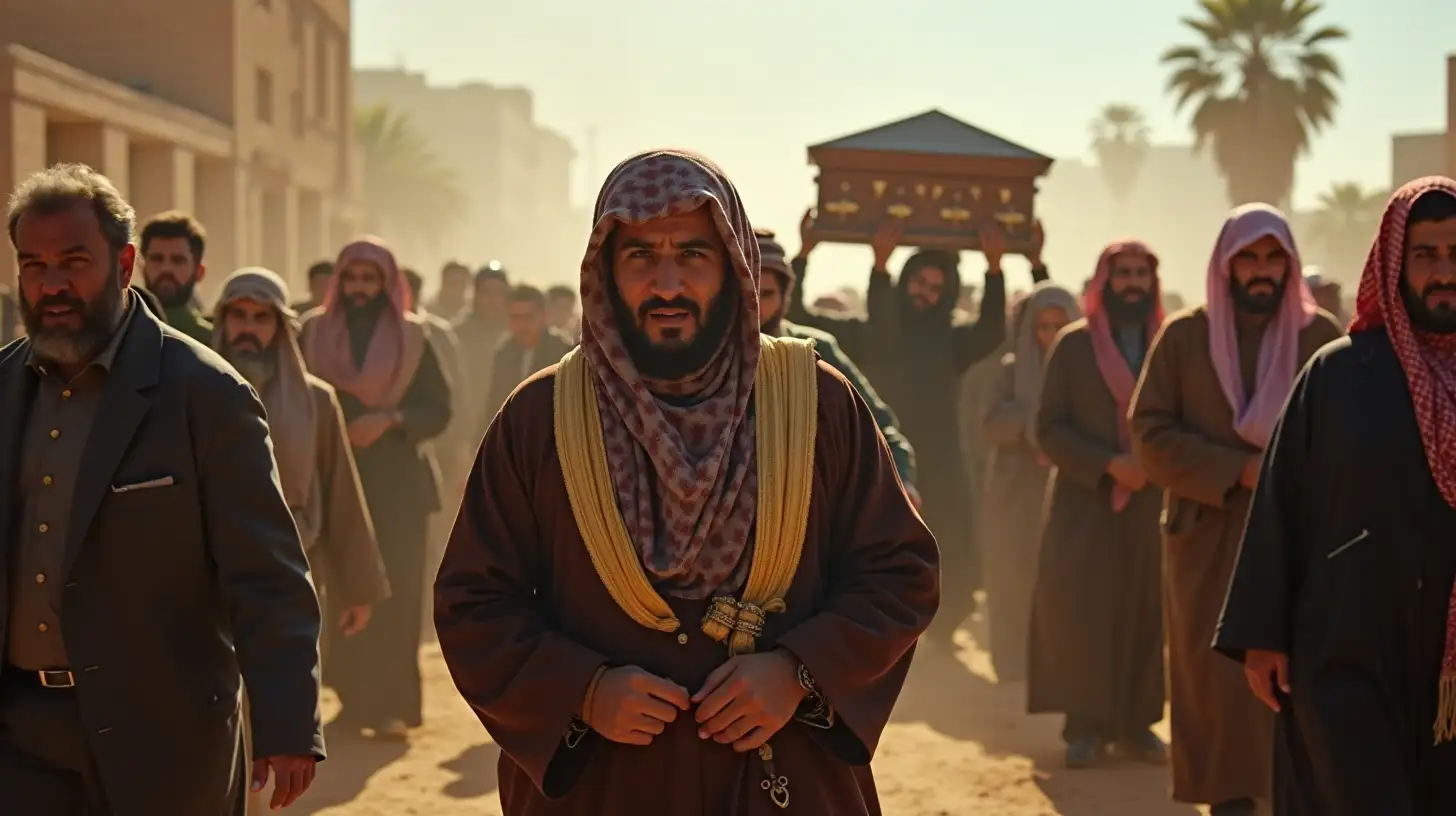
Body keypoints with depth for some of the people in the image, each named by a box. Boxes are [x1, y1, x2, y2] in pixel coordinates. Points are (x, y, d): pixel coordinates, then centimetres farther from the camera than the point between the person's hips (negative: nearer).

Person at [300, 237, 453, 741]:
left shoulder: (413, 336, 3)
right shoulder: (314, 331, 6)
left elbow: (439, 409, 1)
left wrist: (388, 420, -14)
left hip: (396, 480, -1)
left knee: (395, 590, -7)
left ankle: (393, 703, -5)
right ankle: (353, 697, 10)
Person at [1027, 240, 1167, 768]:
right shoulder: (1074, 344, 2)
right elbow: (1050, 429, -3)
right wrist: (1108, 464, -14)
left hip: (1150, 501, 2)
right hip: (1084, 501, -2)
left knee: (1145, 610, 2)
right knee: (1079, 608, -7)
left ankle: (1133, 721, 10)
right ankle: (1086, 724, 2)